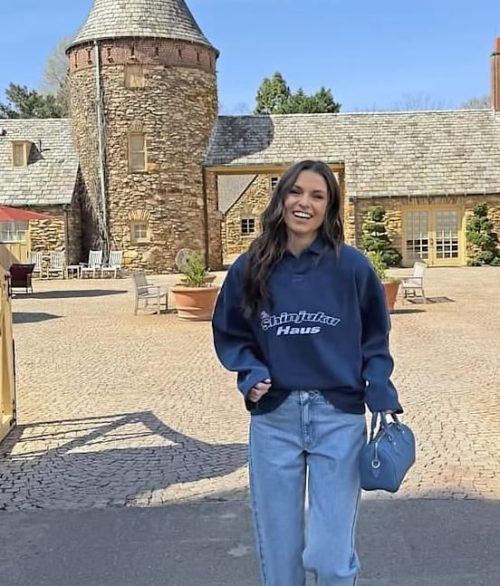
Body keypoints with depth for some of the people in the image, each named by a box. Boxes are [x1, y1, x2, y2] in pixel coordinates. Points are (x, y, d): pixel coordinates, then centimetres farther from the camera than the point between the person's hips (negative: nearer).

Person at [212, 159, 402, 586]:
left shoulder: (352, 267, -3)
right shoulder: (250, 269, 1)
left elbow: (374, 340, 6)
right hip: (273, 419, 2)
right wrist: (250, 374, -7)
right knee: (279, 551, 12)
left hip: (339, 418, -2)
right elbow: (229, 334, 11)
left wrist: (382, 398, -6)